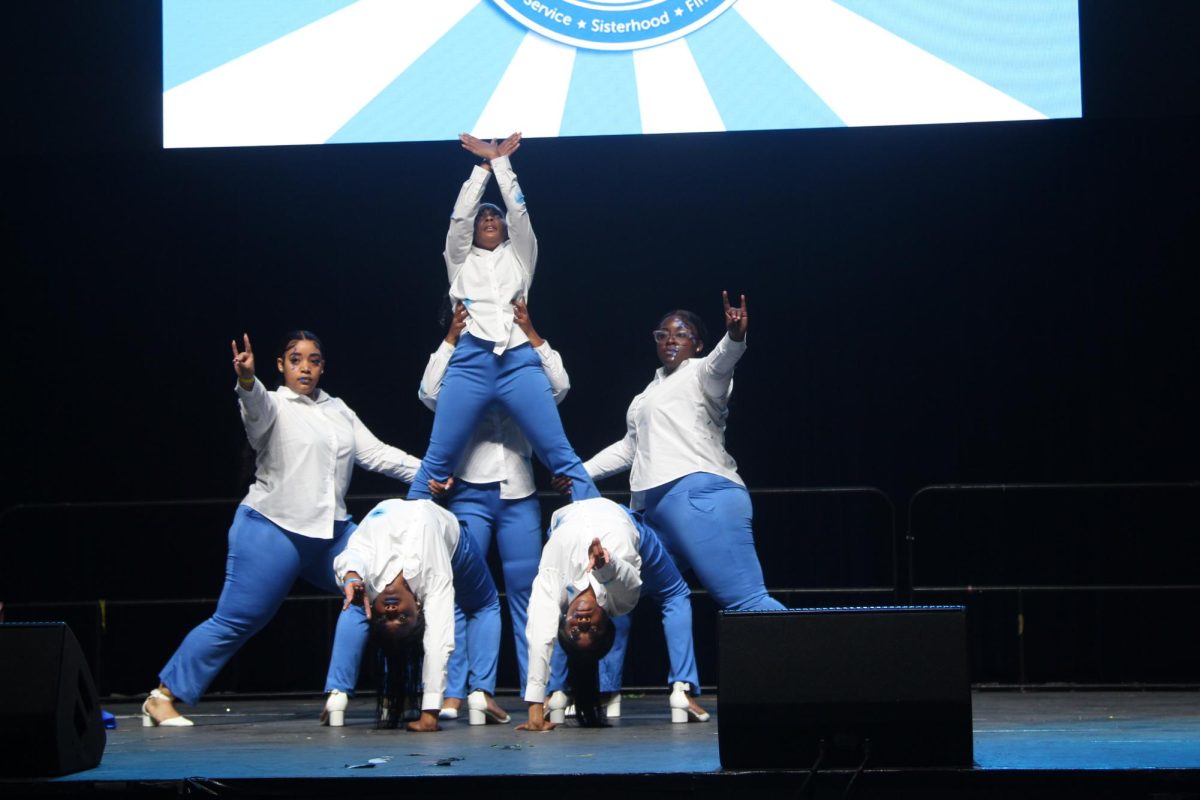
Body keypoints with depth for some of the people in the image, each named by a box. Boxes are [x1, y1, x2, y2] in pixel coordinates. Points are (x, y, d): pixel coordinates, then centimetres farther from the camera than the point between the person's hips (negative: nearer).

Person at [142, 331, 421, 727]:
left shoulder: (340, 412, 16)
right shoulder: (274, 408, -3)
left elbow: (376, 453, 12)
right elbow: (257, 406, -26)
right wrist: (247, 379, -49)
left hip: (331, 531, 7)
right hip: (272, 530, -7)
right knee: (235, 621, -8)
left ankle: (339, 691, 1)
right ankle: (162, 697, 1)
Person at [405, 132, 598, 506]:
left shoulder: (518, 255, 26)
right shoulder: (461, 260, 25)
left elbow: (518, 209, 16)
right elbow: (460, 214, 15)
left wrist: (501, 160, 20)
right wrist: (484, 164, 20)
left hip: (520, 360, 0)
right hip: (470, 361, 0)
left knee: (562, 457, -7)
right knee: (437, 461, -5)